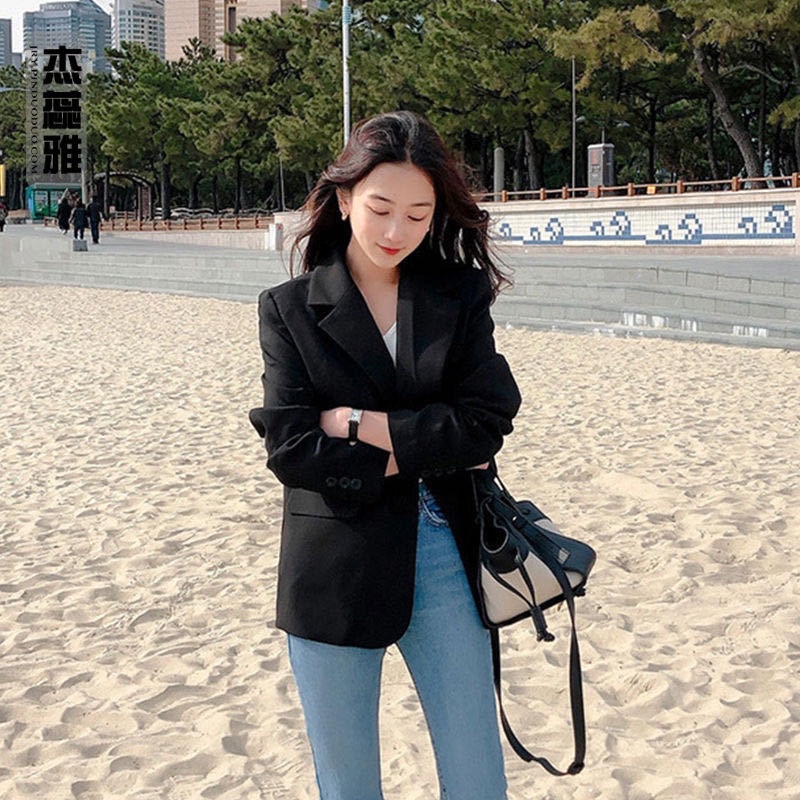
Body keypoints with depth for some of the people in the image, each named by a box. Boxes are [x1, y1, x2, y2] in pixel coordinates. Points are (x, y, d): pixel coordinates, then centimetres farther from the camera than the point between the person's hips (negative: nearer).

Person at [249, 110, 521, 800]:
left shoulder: (461, 296, 5)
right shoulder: (291, 309, 1)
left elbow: (486, 423, -8)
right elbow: (291, 449, -9)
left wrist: (359, 423, -12)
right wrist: (419, 453, -10)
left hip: (442, 555, 1)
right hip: (335, 570, -1)